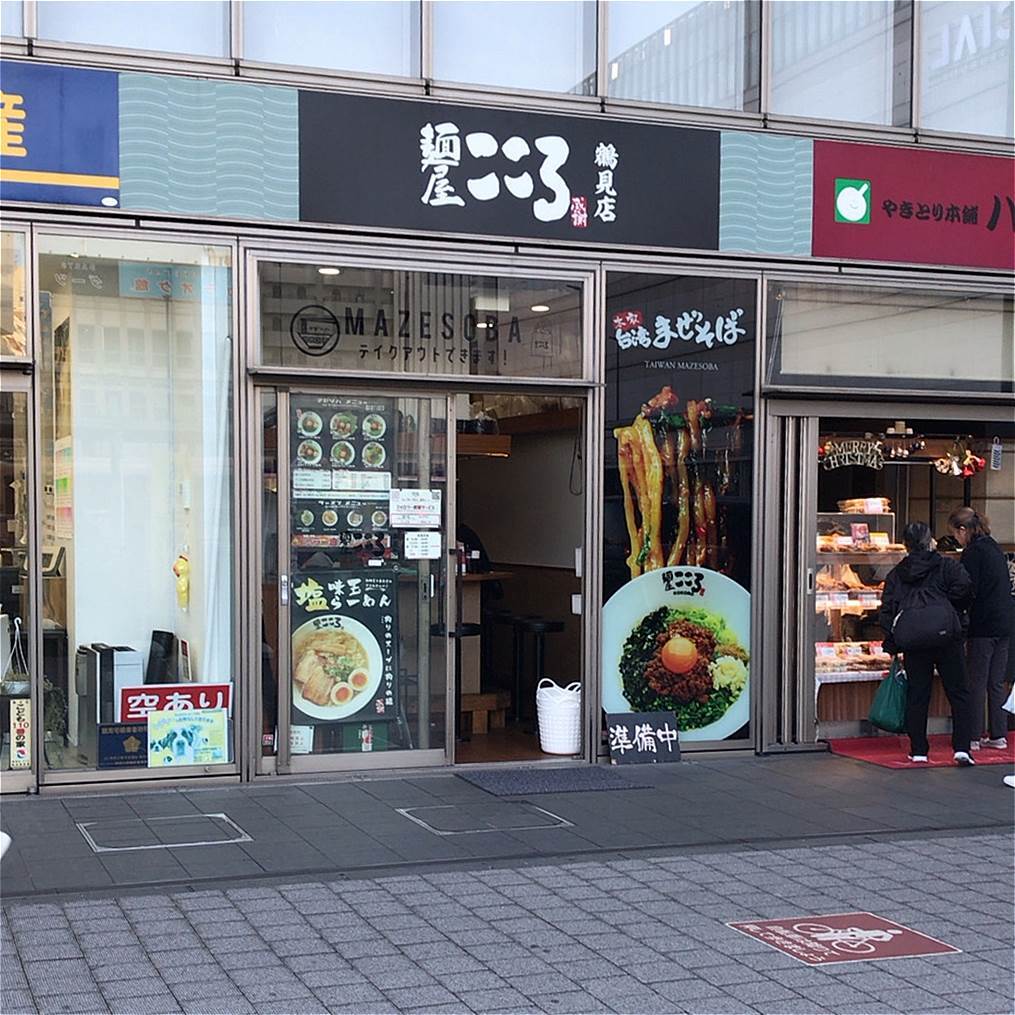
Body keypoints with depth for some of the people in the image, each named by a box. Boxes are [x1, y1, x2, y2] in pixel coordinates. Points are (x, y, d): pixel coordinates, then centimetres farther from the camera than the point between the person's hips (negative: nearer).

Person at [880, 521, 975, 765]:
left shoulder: (896, 574, 10)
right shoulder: (947, 566, 3)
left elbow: (887, 610, 5)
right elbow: (964, 586, -15)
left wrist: (891, 643, 9)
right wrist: (949, 609, 2)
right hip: (947, 639, -2)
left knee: (917, 696, 8)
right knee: (958, 693, 5)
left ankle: (919, 750, 9)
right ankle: (962, 748, -2)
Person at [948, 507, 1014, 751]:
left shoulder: (972, 552, -11)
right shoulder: (994, 549, 15)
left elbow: (968, 592, -16)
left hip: (984, 625, -8)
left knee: (976, 683, -2)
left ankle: (973, 736, 1)